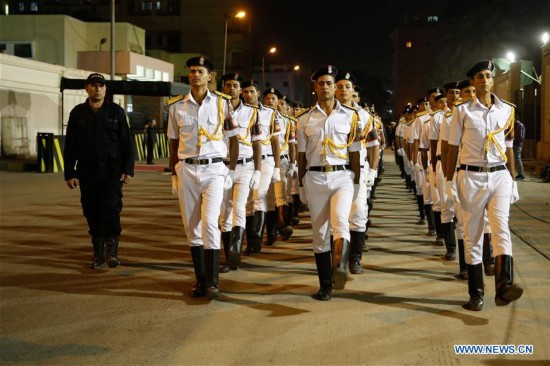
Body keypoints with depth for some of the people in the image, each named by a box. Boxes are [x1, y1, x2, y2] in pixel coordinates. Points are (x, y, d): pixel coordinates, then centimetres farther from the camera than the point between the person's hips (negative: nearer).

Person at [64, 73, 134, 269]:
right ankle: (98, 252, 16)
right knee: (92, 212, 5)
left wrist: (127, 170, -3)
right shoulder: (77, 113, 8)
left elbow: (126, 143, 3)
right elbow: (70, 147, 7)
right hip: (87, 172, 2)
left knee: (111, 208, -12)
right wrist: (70, 173, 2)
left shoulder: (116, 112, 4)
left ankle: (112, 250, -2)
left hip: (112, 171, -2)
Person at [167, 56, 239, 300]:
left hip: (214, 169, -3)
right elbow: (173, 143, 13)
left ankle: (212, 282, -9)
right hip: (186, 170, 3)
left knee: (209, 223, -15)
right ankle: (200, 281, 15)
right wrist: (174, 174, 10)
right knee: (192, 228, 5)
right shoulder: (177, 106, 6)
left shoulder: (222, 103, 1)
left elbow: (234, 140, 7)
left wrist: (231, 171, 3)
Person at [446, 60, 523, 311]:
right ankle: (476, 294, 11)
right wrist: (449, 181, 0)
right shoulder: (462, 111, 2)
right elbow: (453, 147, 4)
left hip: (500, 176, 1)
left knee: (501, 228, -18)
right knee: (473, 235, 3)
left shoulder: (507, 110, 8)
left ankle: (503, 287, -30)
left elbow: (508, 148, 13)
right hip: (471, 176, -1)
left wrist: (513, 181, 13)